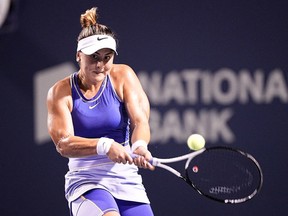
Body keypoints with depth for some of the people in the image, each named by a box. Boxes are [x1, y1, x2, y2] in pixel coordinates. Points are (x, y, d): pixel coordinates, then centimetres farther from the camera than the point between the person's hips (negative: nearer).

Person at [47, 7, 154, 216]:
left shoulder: (123, 76, 1)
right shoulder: (60, 92, -4)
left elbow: (140, 120, -10)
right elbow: (63, 143, -15)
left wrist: (139, 145, -33)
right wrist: (105, 146, -32)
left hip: (128, 183, 3)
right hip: (85, 181, -3)